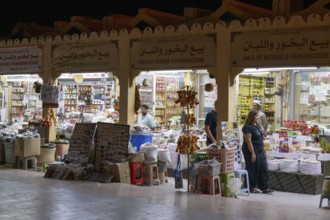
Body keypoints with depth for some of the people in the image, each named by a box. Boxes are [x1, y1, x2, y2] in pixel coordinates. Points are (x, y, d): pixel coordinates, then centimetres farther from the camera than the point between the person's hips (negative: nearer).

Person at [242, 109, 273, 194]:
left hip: (260, 150, 9)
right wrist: (252, 153, -22)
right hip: (252, 150, -9)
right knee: (252, 169, 1)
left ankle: (264, 188, 7)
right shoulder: (248, 127, -15)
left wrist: (263, 148, 15)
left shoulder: (257, 125, 12)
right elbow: (248, 141, -19)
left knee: (263, 168, 4)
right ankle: (251, 188, 13)